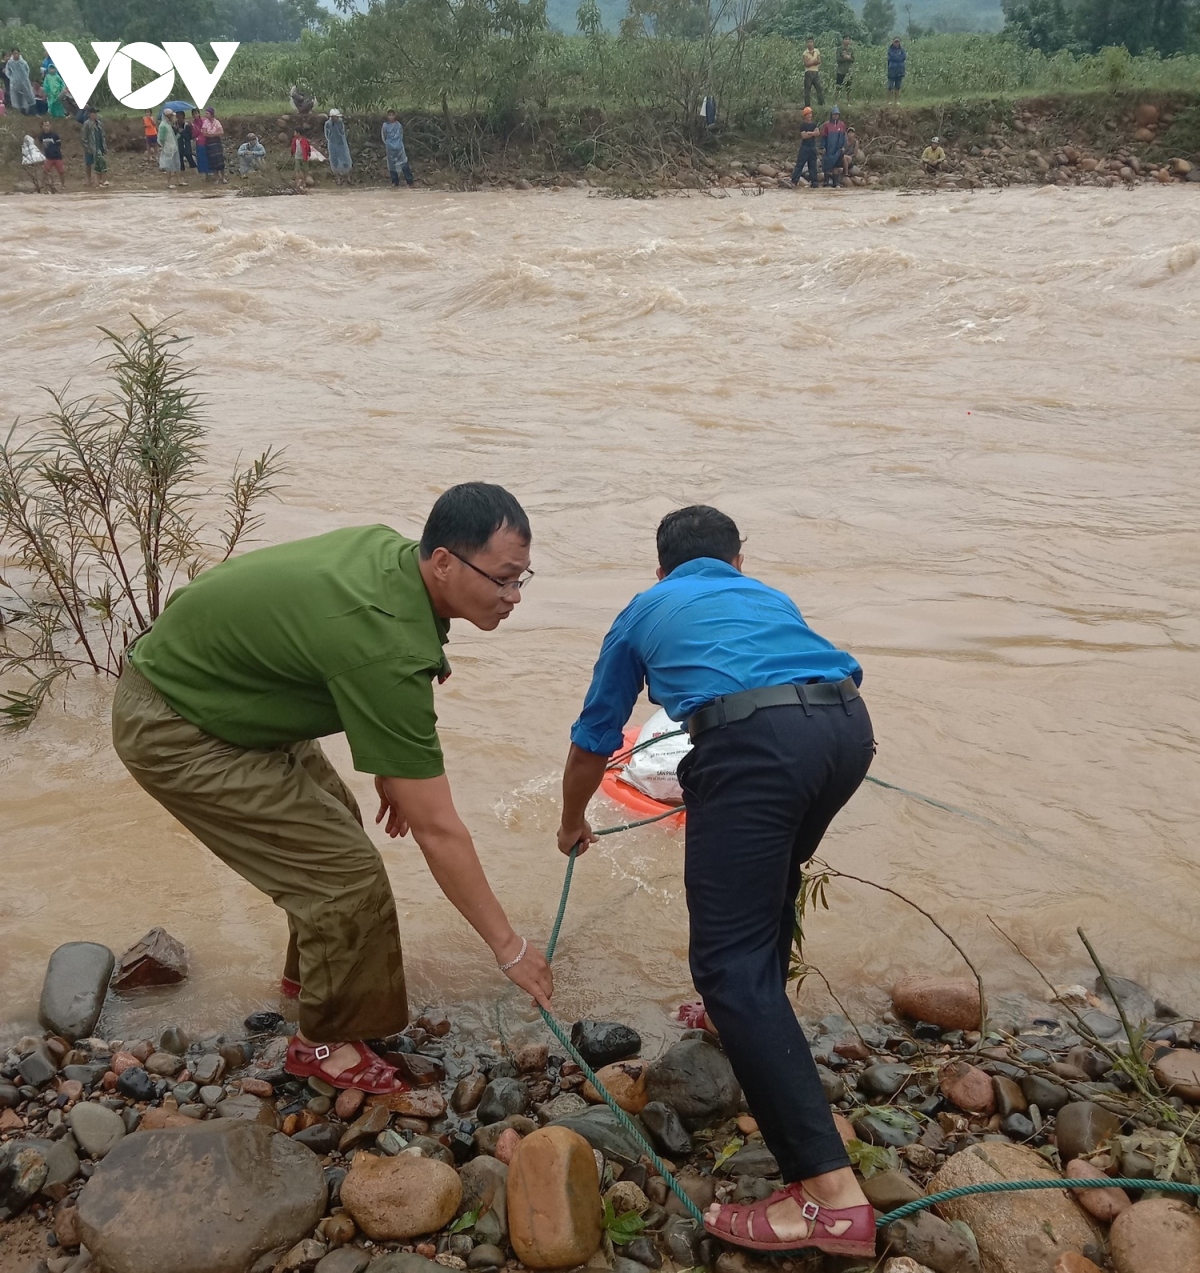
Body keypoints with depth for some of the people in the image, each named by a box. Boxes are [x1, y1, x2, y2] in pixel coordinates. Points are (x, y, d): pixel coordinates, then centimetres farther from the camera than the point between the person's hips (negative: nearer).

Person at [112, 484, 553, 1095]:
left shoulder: (391, 550, -8)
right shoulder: (388, 649, -34)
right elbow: (437, 830, -28)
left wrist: (389, 764, 17)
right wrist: (509, 946, -19)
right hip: (174, 733, -9)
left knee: (332, 818, 19)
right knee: (346, 871, -9)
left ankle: (310, 971, 42)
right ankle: (326, 1042, 13)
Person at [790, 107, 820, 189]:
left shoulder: (814, 123, 12)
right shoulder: (803, 125, -2)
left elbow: (818, 133, -3)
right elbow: (803, 135, -14)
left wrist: (809, 133, -12)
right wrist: (813, 134, -7)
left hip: (813, 146, 5)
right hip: (805, 146, -5)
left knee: (813, 165, 5)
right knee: (800, 164, -8)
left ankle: (813, 182, 8)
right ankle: (794, 181, -10)